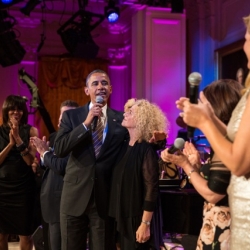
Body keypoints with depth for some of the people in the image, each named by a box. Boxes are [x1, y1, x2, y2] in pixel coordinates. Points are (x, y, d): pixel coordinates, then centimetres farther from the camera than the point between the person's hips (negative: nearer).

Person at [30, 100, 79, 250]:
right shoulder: (54, 136, 12)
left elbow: (62, 166, -27)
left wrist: (45, 152, -11)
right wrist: (42, 152, -3)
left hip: (62, 200, -9)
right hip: (51, 198, 9)